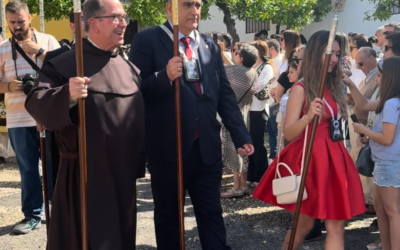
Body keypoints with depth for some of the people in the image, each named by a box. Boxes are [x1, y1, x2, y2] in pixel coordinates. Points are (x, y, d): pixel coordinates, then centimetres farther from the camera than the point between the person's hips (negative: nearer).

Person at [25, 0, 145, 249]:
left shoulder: (130, 69, 9)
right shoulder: (65, 64, -8)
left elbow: (141, 115, 15)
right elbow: (36, 103, -18)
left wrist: (139, 163, 15)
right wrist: (66, 95, -37)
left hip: (123, 173, 6)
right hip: (86, 174, -5)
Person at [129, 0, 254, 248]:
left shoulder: (210, 46, 11)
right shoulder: (147, 40, -3)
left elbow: (225, 95, 12)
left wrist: (241, 136, 7)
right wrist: (165, 77, -26)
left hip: (207, 146, 4)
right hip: (168, 147, -3)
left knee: (212, 213, 11)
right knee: (168, 217, 12)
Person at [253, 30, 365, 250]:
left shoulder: (334, 87, 9)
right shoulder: (301, 88, -10)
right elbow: (288, 133, -20)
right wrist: (307, 117, -33)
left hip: (333, 159, 6)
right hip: (309, 159, -6)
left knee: (336, 226, 2)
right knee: (304, 224, 7)